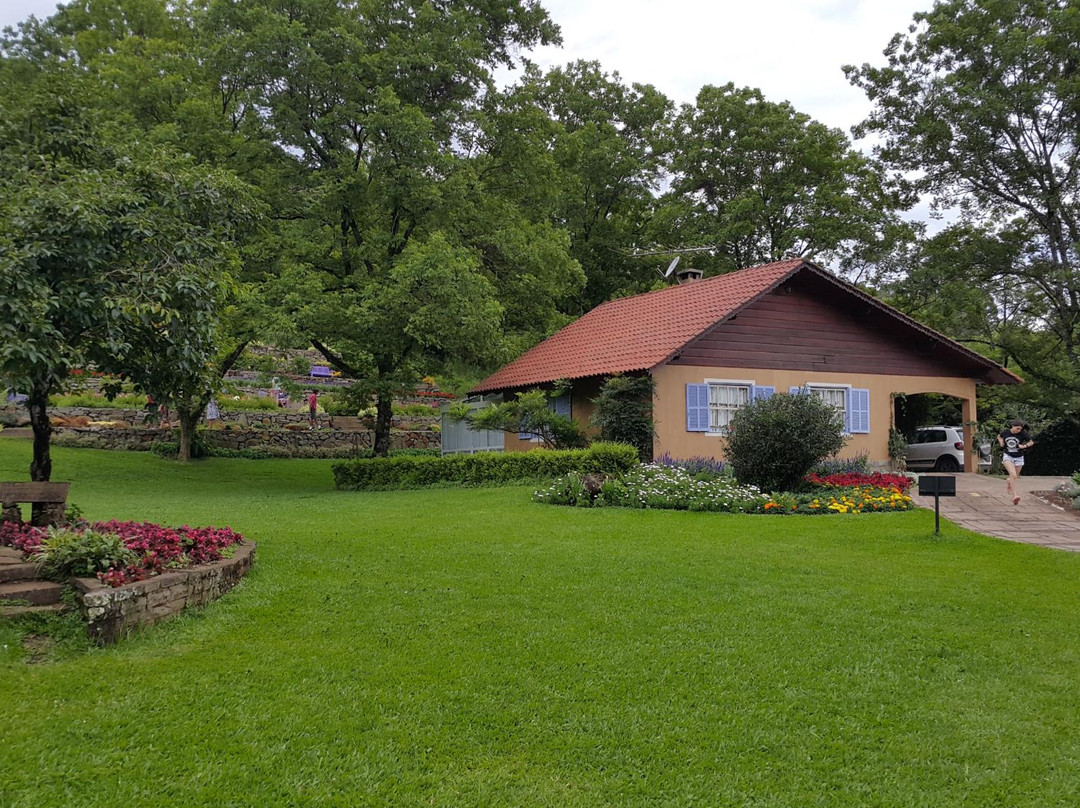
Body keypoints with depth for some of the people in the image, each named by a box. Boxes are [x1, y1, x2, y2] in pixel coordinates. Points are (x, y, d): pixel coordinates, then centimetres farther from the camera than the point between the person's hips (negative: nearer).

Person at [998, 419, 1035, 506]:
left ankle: (1009, 483, 53)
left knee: (1016, 477, 16)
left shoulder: (1023, 434, -13)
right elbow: (999, 436, 14)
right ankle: (1015, 495, -28)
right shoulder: (1005, 432, -9)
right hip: (1008, 456, -1)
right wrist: (1001, 442, -5)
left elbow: (1031, 442, -2)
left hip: (1019, 458, 1)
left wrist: (1024, 446, -19)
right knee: (1013, 474, -24)